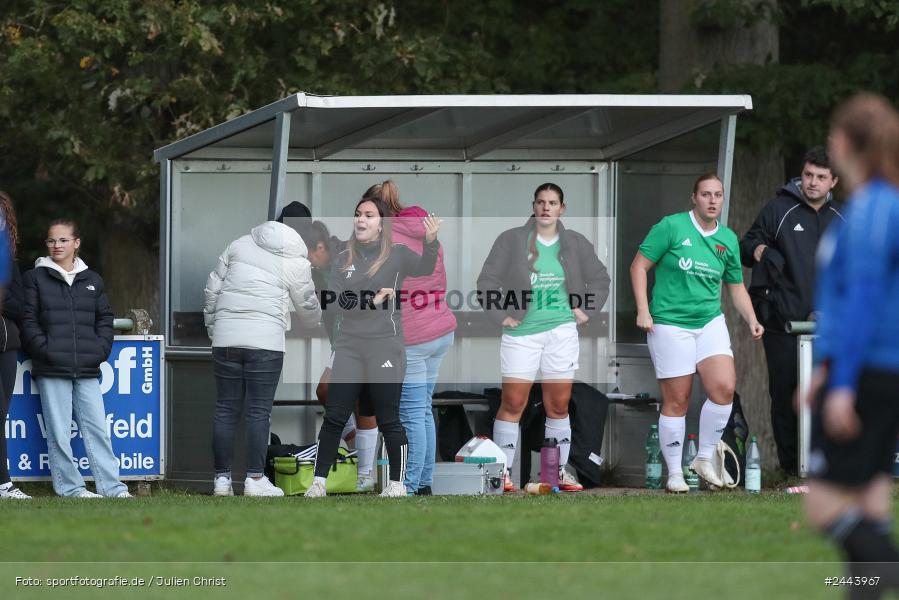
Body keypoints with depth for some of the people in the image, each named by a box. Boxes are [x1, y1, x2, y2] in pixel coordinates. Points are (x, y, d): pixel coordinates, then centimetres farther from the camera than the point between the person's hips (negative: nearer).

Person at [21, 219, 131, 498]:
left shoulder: (92, 280, 16)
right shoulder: (35, 278, 7)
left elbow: (104, 318, 17)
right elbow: (28, 320, 2)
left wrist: (101, 350, 2)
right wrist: (44, 350, -10)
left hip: (87, 370, 3)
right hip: (51, 370, -3)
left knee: (97, 428, 0)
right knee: (59, 431, -4)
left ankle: (112, 487, 0)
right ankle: (70, 486, 2)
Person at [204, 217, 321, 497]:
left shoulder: (239, 245, 11)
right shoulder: (297, 264, 2)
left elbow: (212, 288, 13)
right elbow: (308, 309, 13)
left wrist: (212, 326, 22)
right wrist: (315, 322, 37)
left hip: (226, 338, 3)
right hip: (266, 342, -3)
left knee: (225, 410, 6)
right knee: (259, 411, -2)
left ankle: (222, 478, 7)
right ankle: (255, 479, -4)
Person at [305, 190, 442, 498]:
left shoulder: (396, 254, -1)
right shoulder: (343, 259, 8)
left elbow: (423, 268, -19)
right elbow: (335, 302, 0)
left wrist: (431, 242, -38)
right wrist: (370, 301, -14)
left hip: (385, 348, -3)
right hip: (349, 348, 3)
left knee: (388, 420, 2)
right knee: (334, 417, 2)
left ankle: (397, 483, 12)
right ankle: (319, 481, 9)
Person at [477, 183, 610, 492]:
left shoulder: (576, 244, 8)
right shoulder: (511, 240, 0)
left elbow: (600, 280, 20)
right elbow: (487, 281, 1)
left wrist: (586, 311, 9)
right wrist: (501, 315, -5)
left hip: (561, 332, 2)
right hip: (521, 332, -2)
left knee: (558, 406, 4)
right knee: (513, 404, -5)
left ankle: (560, 470, 12)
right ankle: (503, 472, 1)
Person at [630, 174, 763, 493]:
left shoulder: (728, 239, 9)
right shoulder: (671, 227, -6)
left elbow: (736, 286, 19)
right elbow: (639, 266, -4)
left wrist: (751, 320, 4)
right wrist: (643, 310, -12)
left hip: (710, 323, 4)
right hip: (670, 324, -4)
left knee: (724, 388, -14)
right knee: (676, 402, -2)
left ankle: (704, 459, 4)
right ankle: (674, 473, 10)